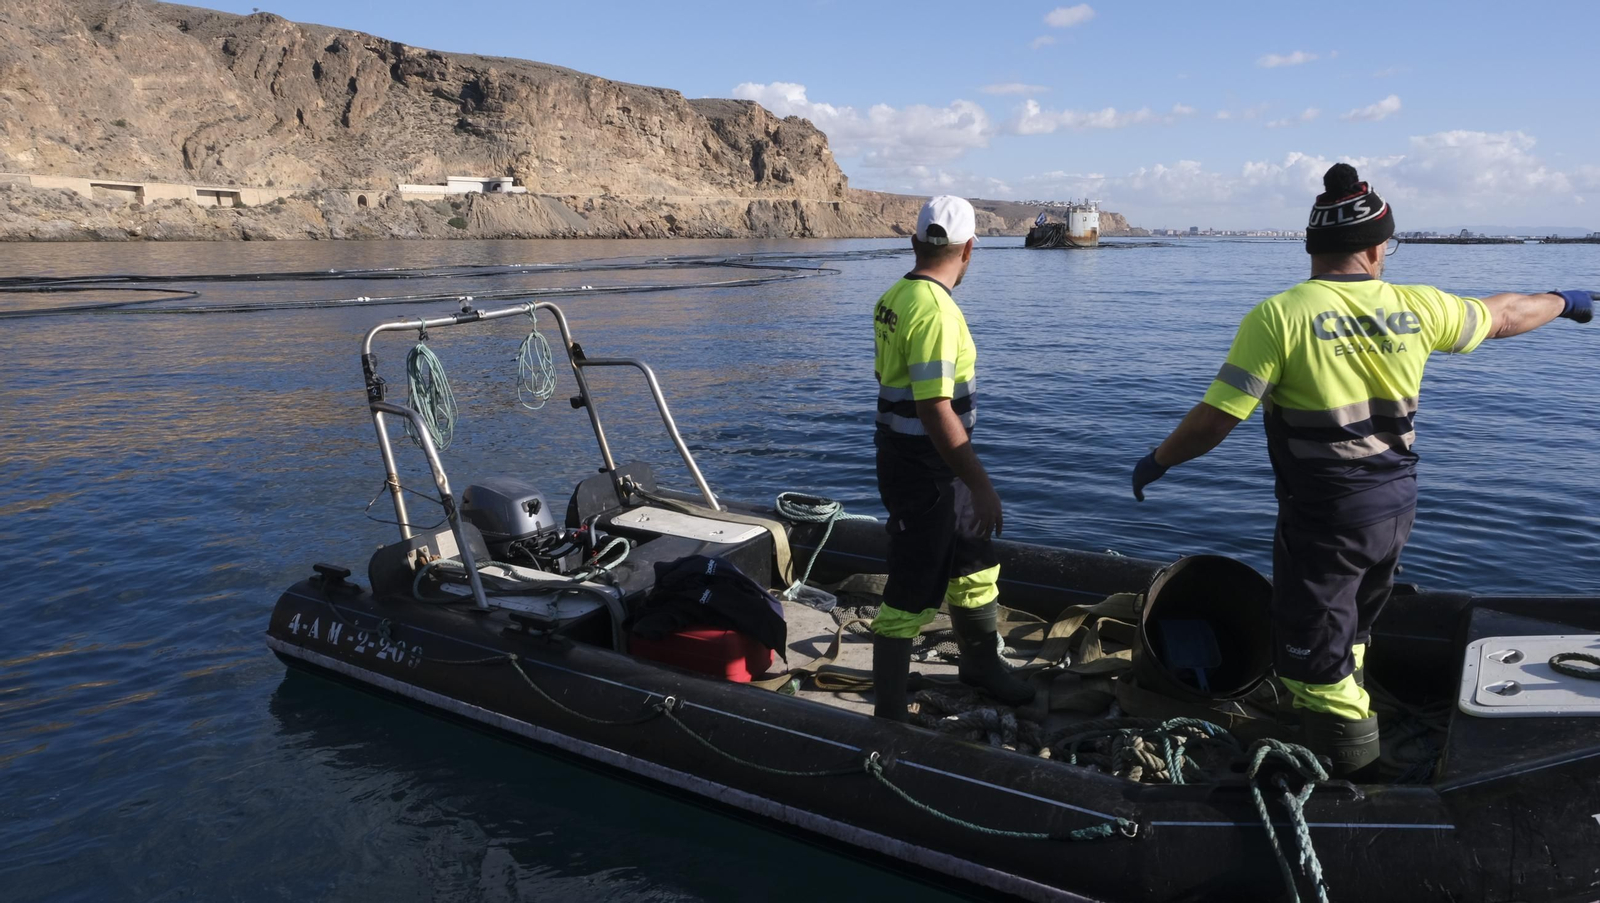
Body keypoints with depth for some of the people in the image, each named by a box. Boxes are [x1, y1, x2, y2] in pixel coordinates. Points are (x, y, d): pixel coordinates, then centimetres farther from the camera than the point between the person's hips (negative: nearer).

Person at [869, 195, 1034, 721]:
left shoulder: (894, 298, 6)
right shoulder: (935, 310, -23)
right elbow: (935, 410, -28)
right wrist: (981, 486, -23)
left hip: (939, 466, 10)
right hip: (924, 473, -10)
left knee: (976, 566, 24)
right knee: (913, 596, 0)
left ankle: (982, 664, 44)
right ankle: (888, 716, 13)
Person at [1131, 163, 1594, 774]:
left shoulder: (1278, 317, -17)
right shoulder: (1414, 308, 0)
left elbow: (1215, 419, -18)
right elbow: (1503, 315, 19)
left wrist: (1158, 461, -2)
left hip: (1322, 517, -7)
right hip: (1396, 506, 7)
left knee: (1316, 666, 5)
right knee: (1349, 635, 27)